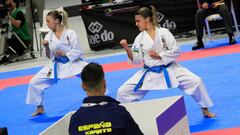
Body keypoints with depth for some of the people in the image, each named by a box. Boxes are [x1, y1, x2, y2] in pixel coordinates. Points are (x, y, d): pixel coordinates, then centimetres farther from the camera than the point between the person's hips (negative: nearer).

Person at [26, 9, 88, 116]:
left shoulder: (70, 33, -16)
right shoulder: (49, 36, -3)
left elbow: (78, 52, -12)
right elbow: (50, 56, 3)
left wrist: (64, 54, -23)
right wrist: (46, 47, -16)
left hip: (72, 63, -4)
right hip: (56, 66, 4)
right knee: (34, 82, -4)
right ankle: (40, 108, 16)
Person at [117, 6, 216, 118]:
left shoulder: (163, 32, -11)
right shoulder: (139, 38, -2)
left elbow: (175, 51, -10)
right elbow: (136, 60, -2)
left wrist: (158, 55, -17)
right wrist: (127, 49, -17)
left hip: (169, 70, -2)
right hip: (149, 73, 2)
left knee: (195, 81, -14)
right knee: (123, 91, -6)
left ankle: (205, 109, 9)